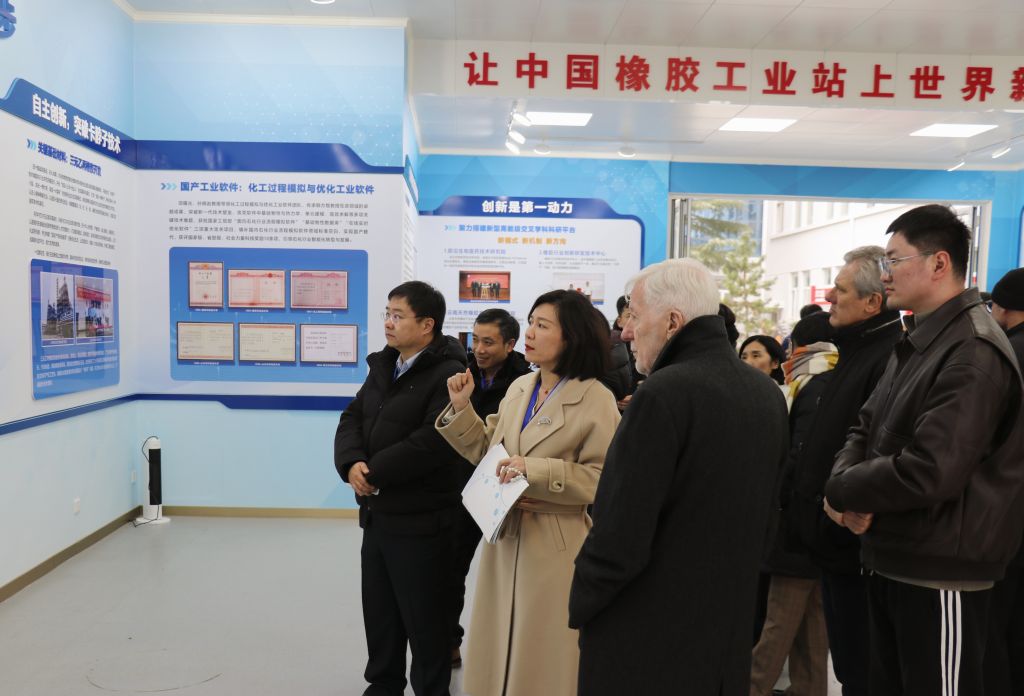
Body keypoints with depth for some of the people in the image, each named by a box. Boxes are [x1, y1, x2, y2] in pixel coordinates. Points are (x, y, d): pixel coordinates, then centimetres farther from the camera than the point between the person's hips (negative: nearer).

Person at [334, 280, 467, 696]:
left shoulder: (448, 374, -17)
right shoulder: (383, 367, 11)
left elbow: (433, 441, -26)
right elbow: (351, 420, 7)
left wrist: (375, 472, -18)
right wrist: (352, 464, -13)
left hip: (420, 519, -8)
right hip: (376, 513, 8)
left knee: (424, 617, 7)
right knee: (378, 610, 21)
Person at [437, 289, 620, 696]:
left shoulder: (596, 400, -13)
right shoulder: (519, 388, 6)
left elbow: (603, 479, -17)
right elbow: (488, 452, 8)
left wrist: (534, 471, -23)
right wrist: (461, 408, -3)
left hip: (556, 545, -6)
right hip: (505, 534, 6)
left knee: (544, 657, 10)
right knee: (499, 651, 19)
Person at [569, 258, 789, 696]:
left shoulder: (664, 394, -23)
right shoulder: (767, 393, 2)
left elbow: (618, 539, -23)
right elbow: (760, 508, 10)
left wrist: (579, 606, -7)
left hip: (646, 644, -7)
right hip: (731, 633, 7)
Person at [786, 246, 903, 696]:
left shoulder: (890, 359, -22)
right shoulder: (856, 352, 13)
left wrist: (835, 526, -23)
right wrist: (803, 511, 18)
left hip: (857, 551, -10)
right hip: (834, 544, 10)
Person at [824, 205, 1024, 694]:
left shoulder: (973, 354, -21)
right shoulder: (914, 343, 12)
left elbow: (928, 473, -30)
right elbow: (865, 432, 11)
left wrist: (840, 491, -15)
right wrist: (846, 483, -10)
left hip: (940, 574, -9)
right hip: (890, 562, 9)